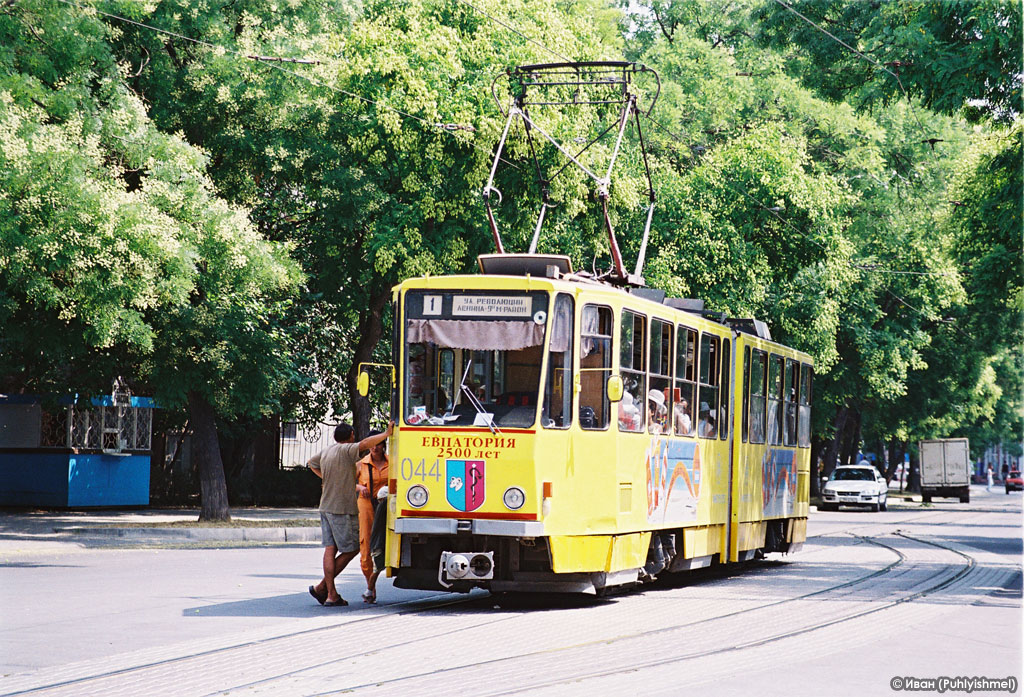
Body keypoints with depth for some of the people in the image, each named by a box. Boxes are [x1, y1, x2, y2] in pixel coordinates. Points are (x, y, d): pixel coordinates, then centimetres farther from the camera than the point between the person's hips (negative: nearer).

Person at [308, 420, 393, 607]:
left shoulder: (325, 452, 13)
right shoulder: (346, 450, -12)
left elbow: (311, 463, 33)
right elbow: (365, 444, -30)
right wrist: (387, 434, -26)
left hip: (326, 507, 8)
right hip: (343, 509, -8)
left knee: (330, 549, 5)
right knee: (351, 549, 0)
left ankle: (331, 594, 3)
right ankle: (322, 587, -1)